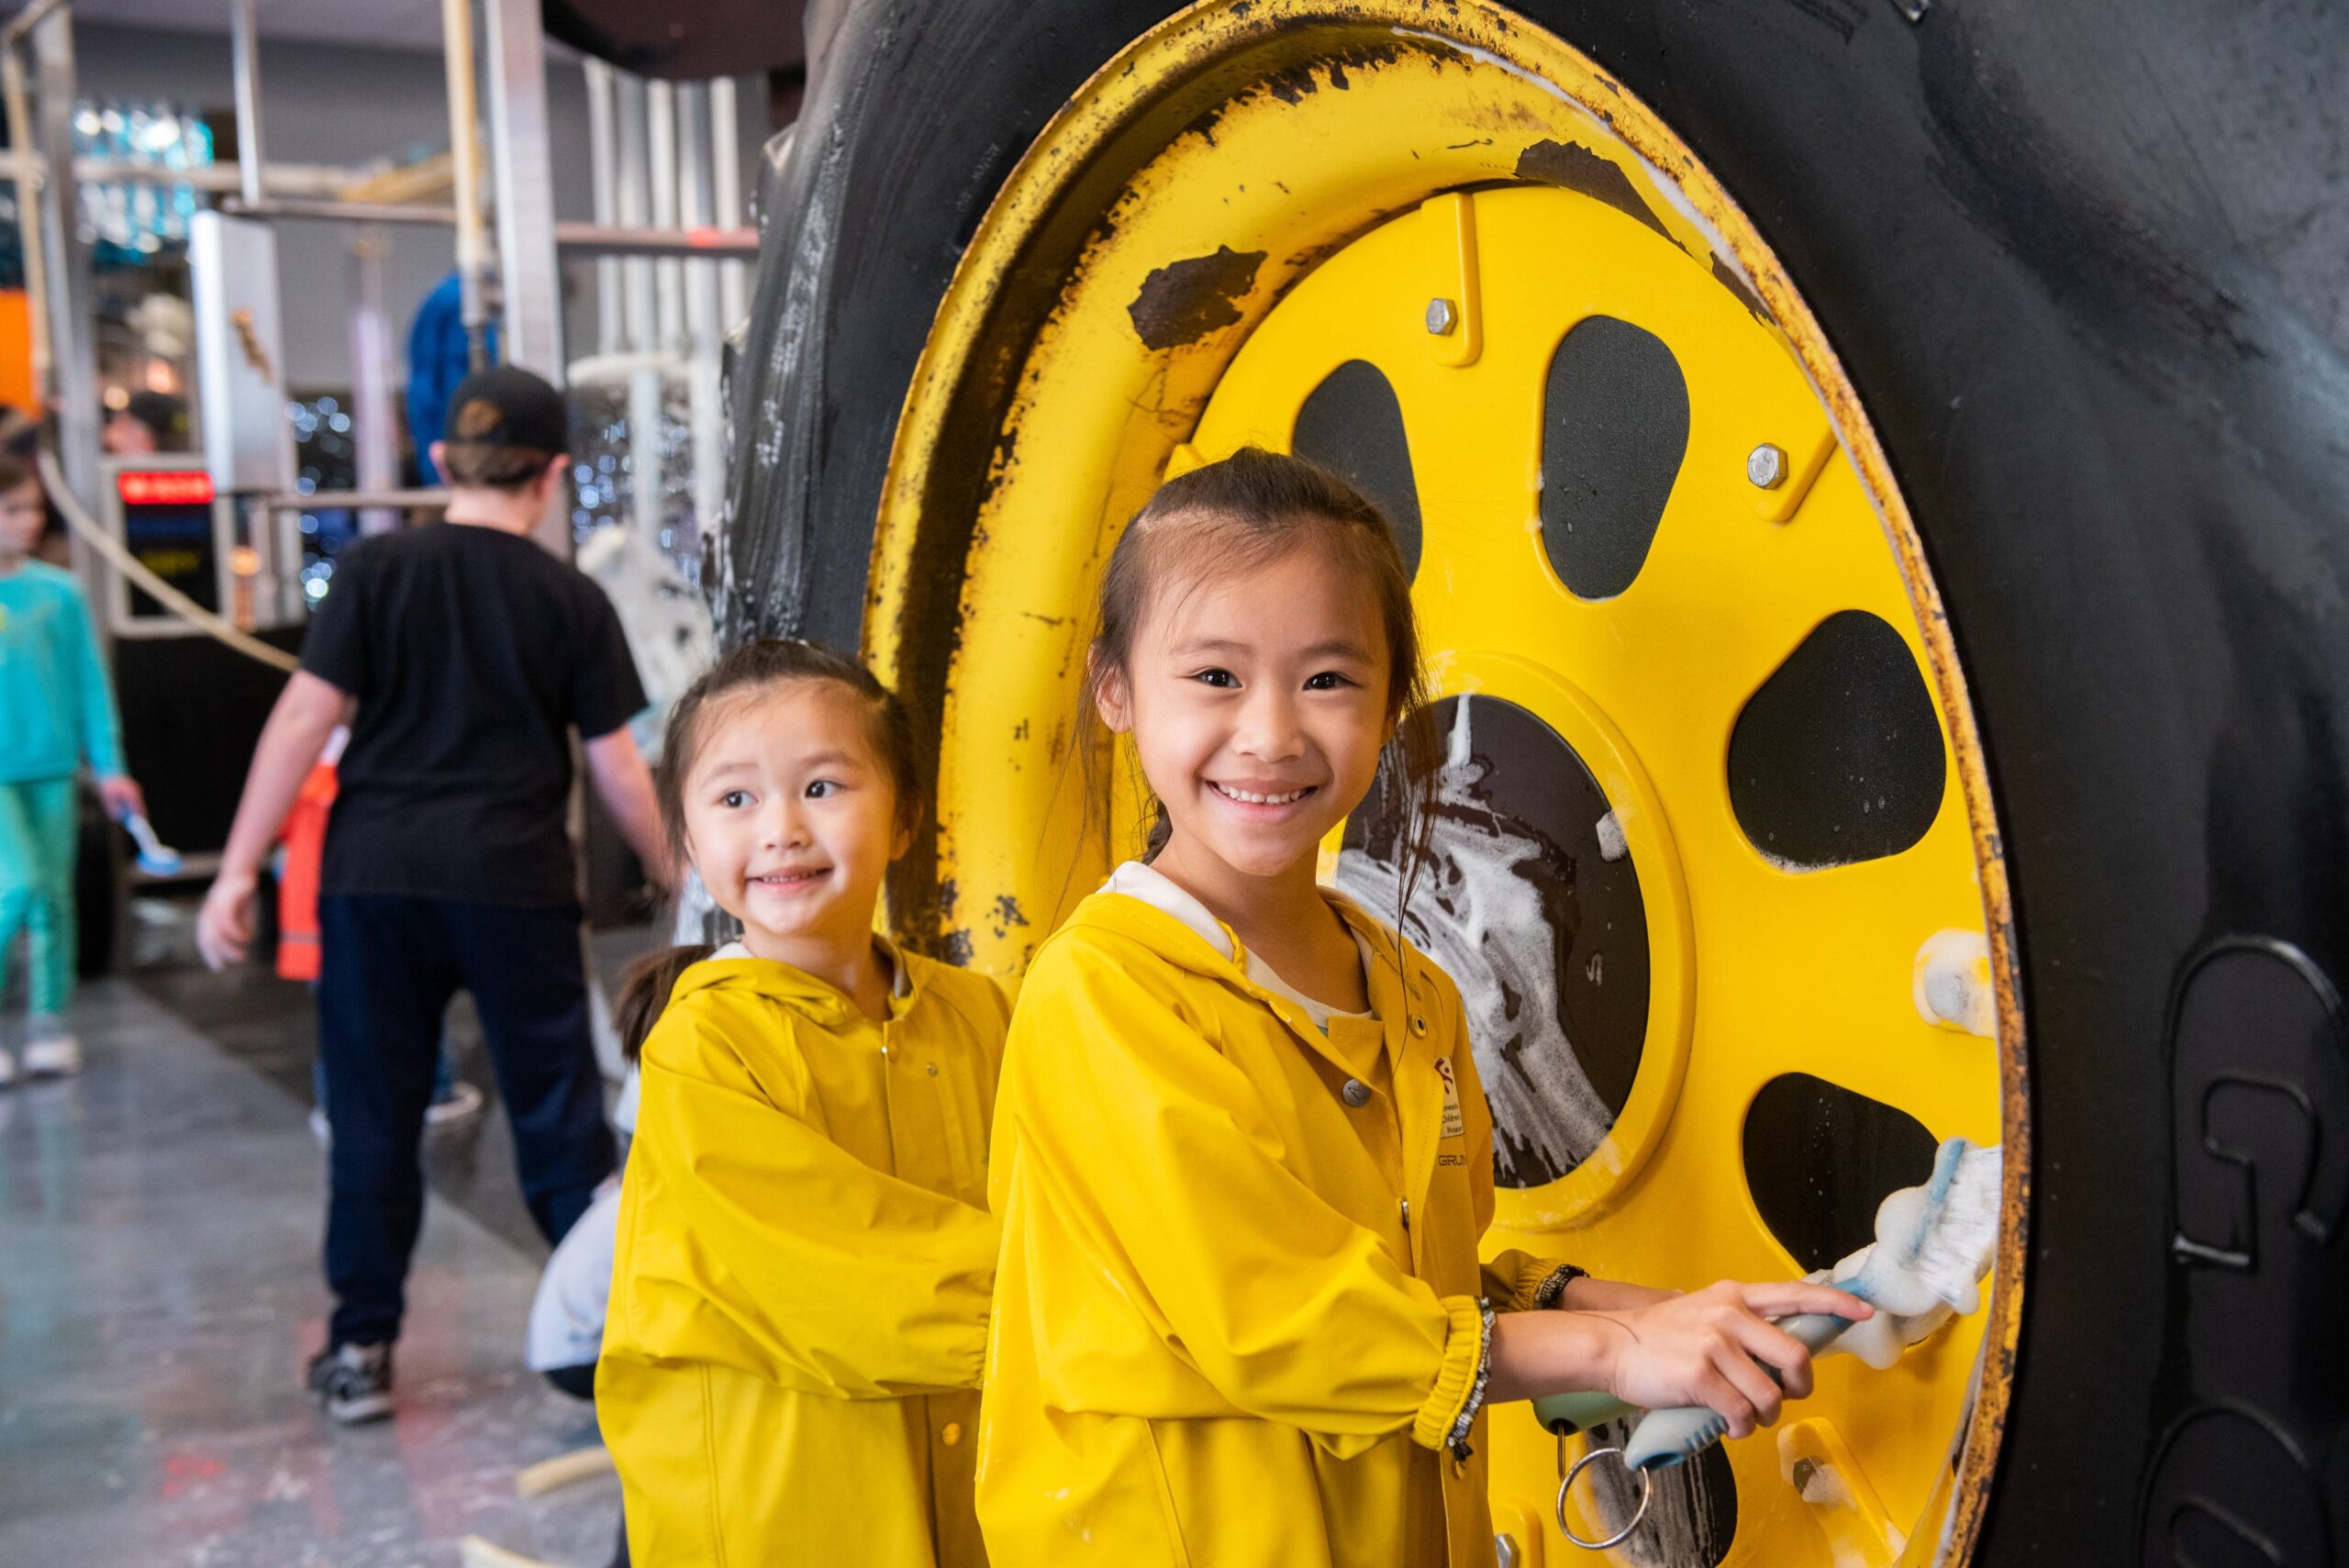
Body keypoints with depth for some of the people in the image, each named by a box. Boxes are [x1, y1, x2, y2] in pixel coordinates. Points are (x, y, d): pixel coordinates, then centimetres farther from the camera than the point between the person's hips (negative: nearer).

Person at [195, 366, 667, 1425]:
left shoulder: (377, 571, 1)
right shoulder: (572, 601, 2)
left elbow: (303, 719, -4)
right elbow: (617, 769, 3)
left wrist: (238, 869, -1)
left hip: (374, 876, 1)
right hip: (514, 883, 0)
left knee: (373, 1118, 10)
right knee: (557, 1113, 9)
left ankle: (361, 1349, 17)